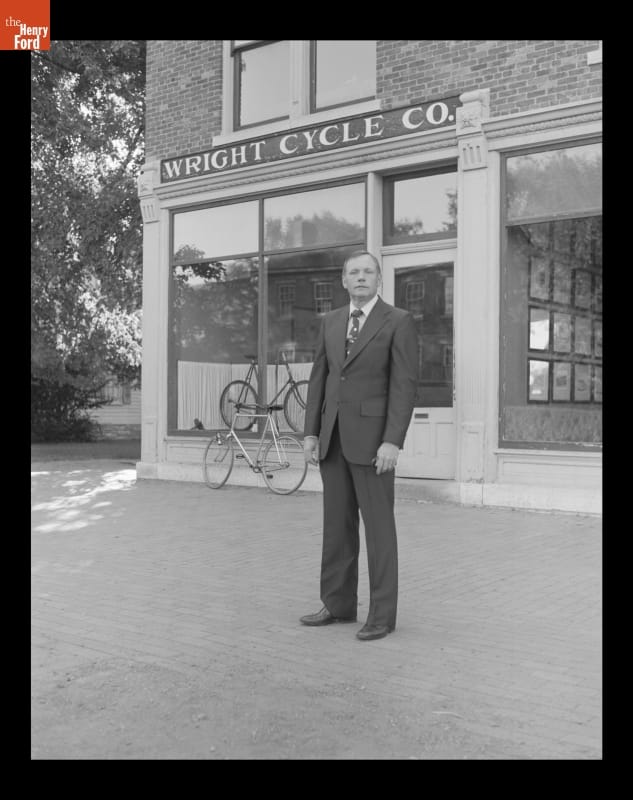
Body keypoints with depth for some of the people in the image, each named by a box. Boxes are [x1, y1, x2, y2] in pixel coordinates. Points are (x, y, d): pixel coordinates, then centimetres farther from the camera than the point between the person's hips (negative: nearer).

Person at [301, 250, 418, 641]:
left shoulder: (399, 322, -6)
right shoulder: (331, 321, 12)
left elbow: (405, 385, -12)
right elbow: (319, 378, 11)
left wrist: (393, 442, -19)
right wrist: (311, 433, 4)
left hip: (372, 437, -6)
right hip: (333, 436, 6)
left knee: (378, 525, 0)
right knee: (337, 524, 11)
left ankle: (382, 614, 9)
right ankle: (339, 605, 22)